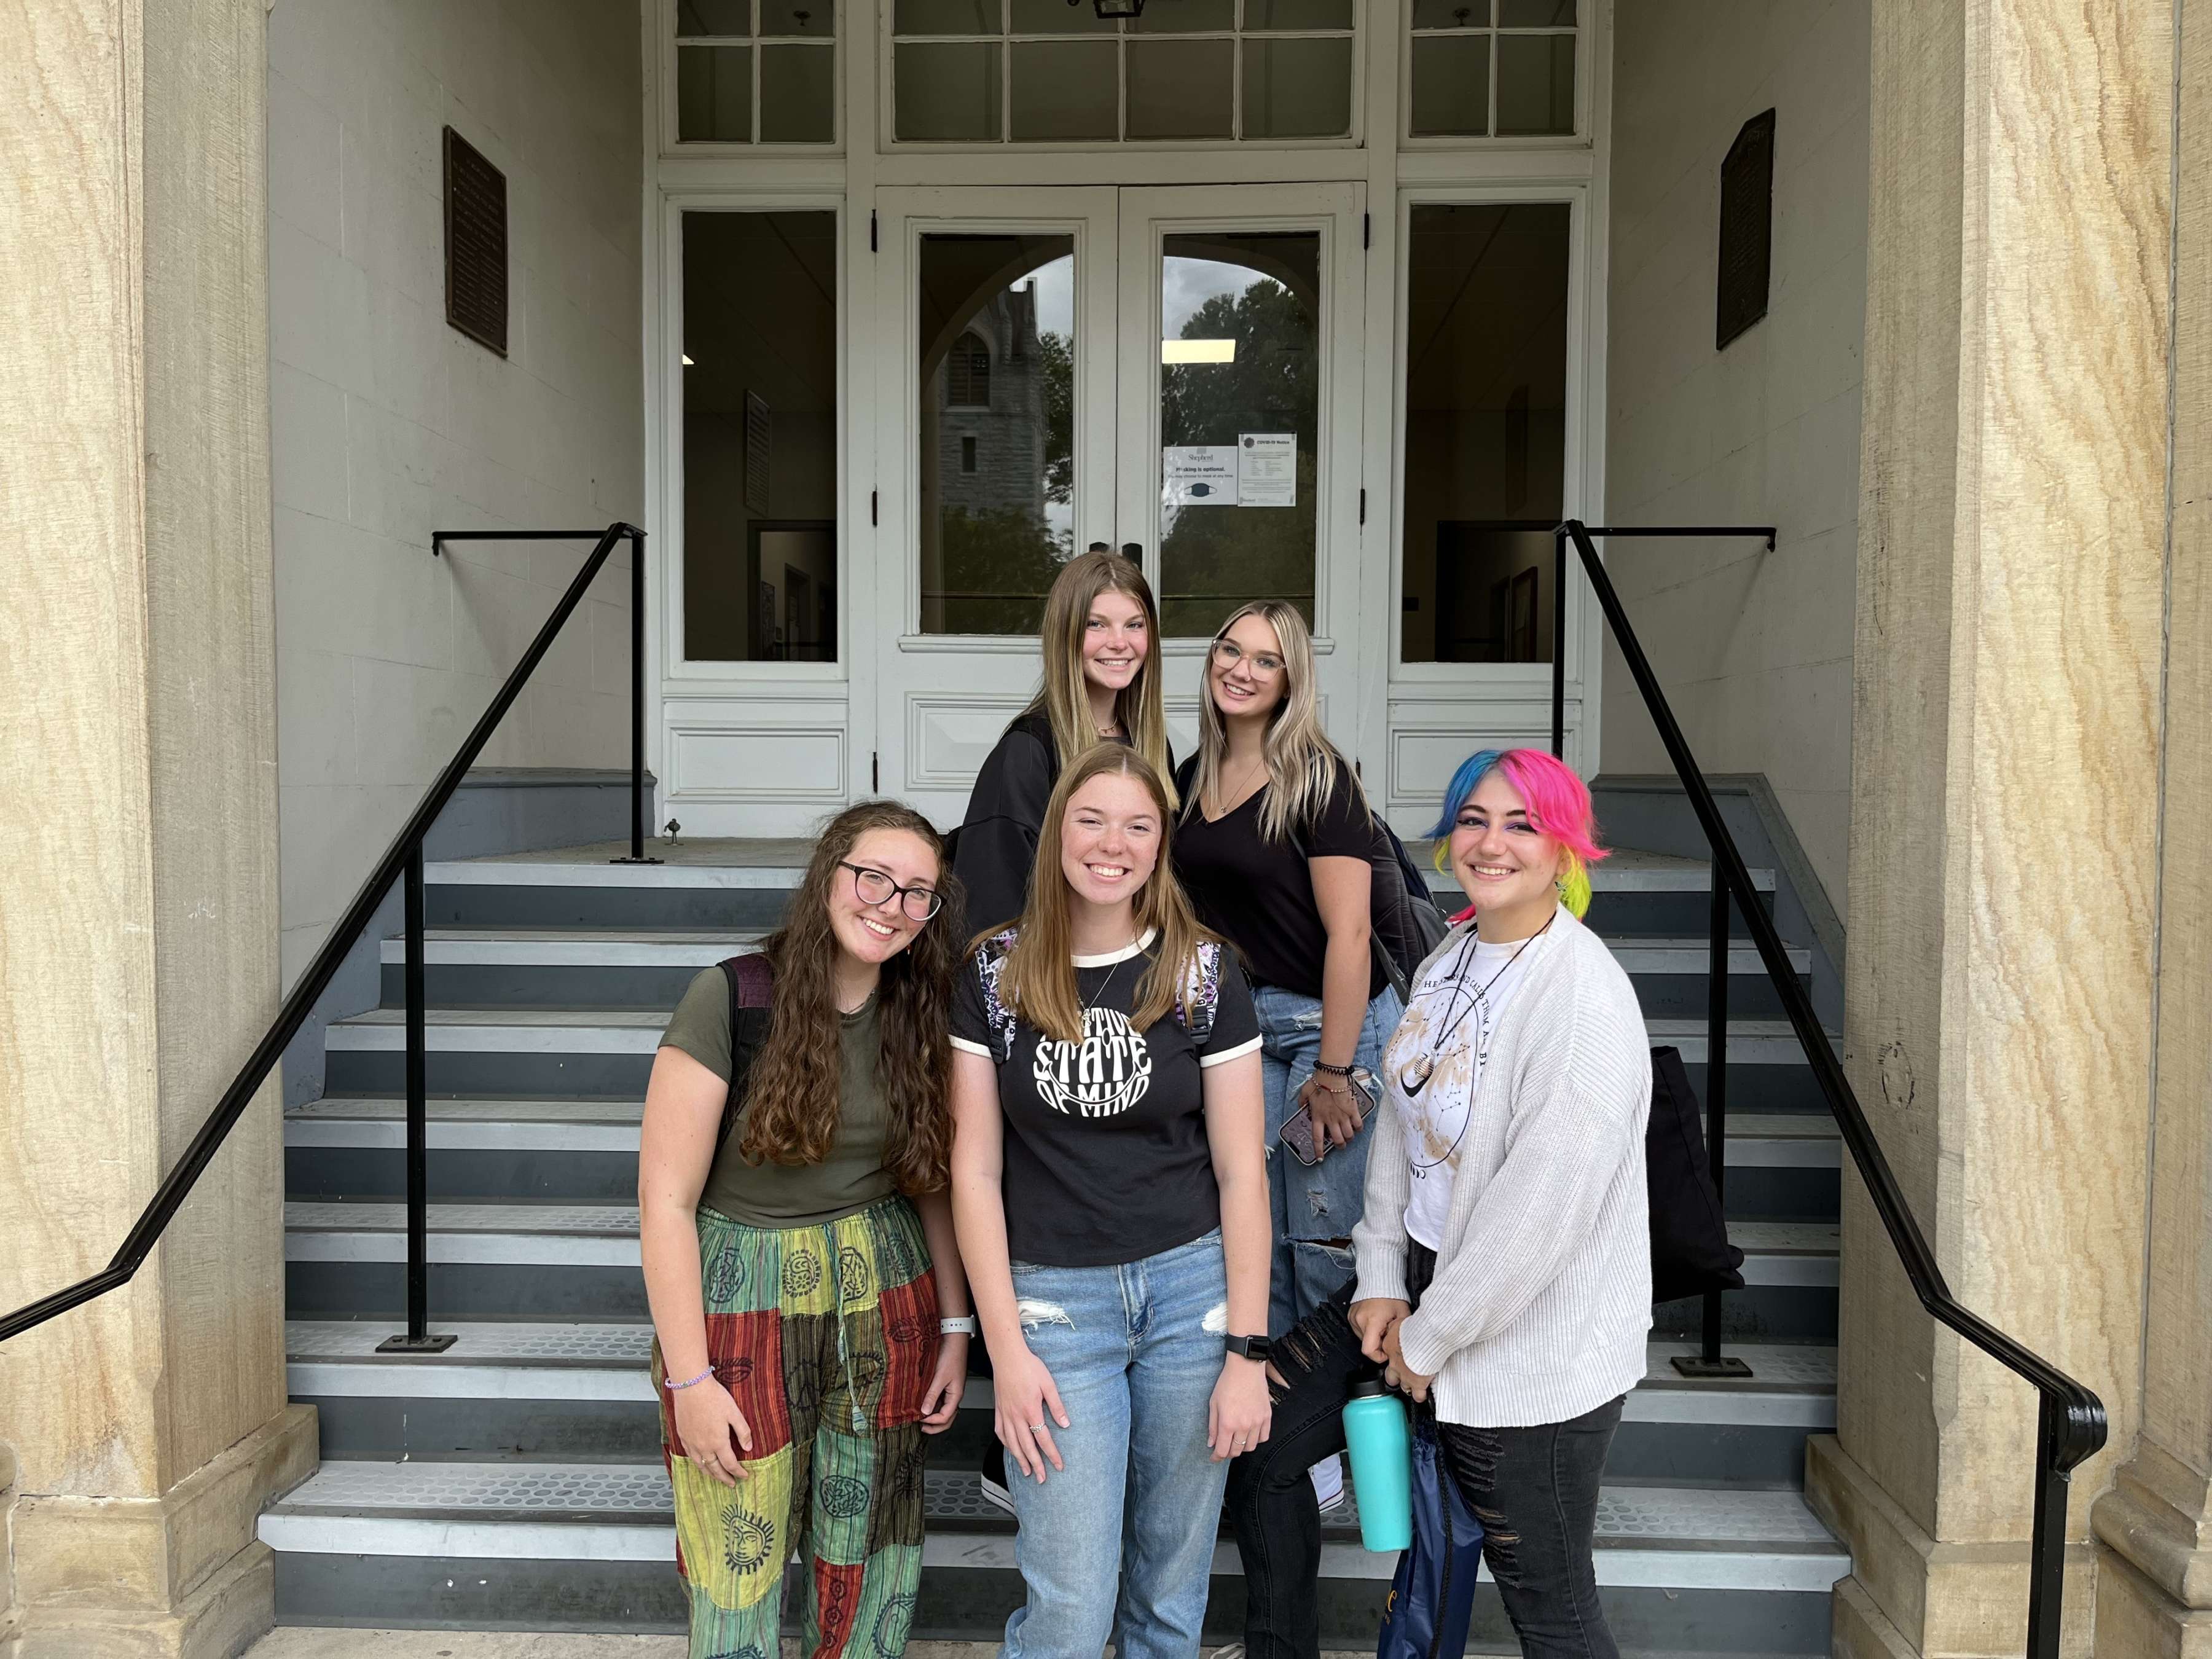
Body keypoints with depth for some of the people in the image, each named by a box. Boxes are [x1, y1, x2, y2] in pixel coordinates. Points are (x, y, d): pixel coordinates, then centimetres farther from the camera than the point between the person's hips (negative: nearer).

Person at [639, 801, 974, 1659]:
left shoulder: (921, 1017, 0)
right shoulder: (730, 999, -14)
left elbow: (933, 1181, 8)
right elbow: (666, 1199, -13)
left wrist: (954, 1327, 6)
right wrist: (688, 1378, -12)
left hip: (884, 1300, 4)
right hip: (741, 1300, -4)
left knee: (867, 1562, 13)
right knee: (737, 1576, 4)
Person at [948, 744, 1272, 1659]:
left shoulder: (1204, 973, -4)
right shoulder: (994, 974, -3)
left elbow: (1240, 1169, -2)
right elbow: (975, 1169, -1)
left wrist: (1246, 1352, -4)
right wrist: (1006, 1349, -5)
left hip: (1191, 1287, 1)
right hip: (1053, 1298, 0)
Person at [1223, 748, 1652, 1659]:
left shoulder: (1584, 999, -23)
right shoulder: (1450, 960, 3)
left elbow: (1541, 1208, -24)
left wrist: (1430, 1341, -15)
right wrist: (1379, 1281, 2)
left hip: (1534, 1345, -8)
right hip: (1417, 1278, 8)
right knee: (1256, 1438, 12)